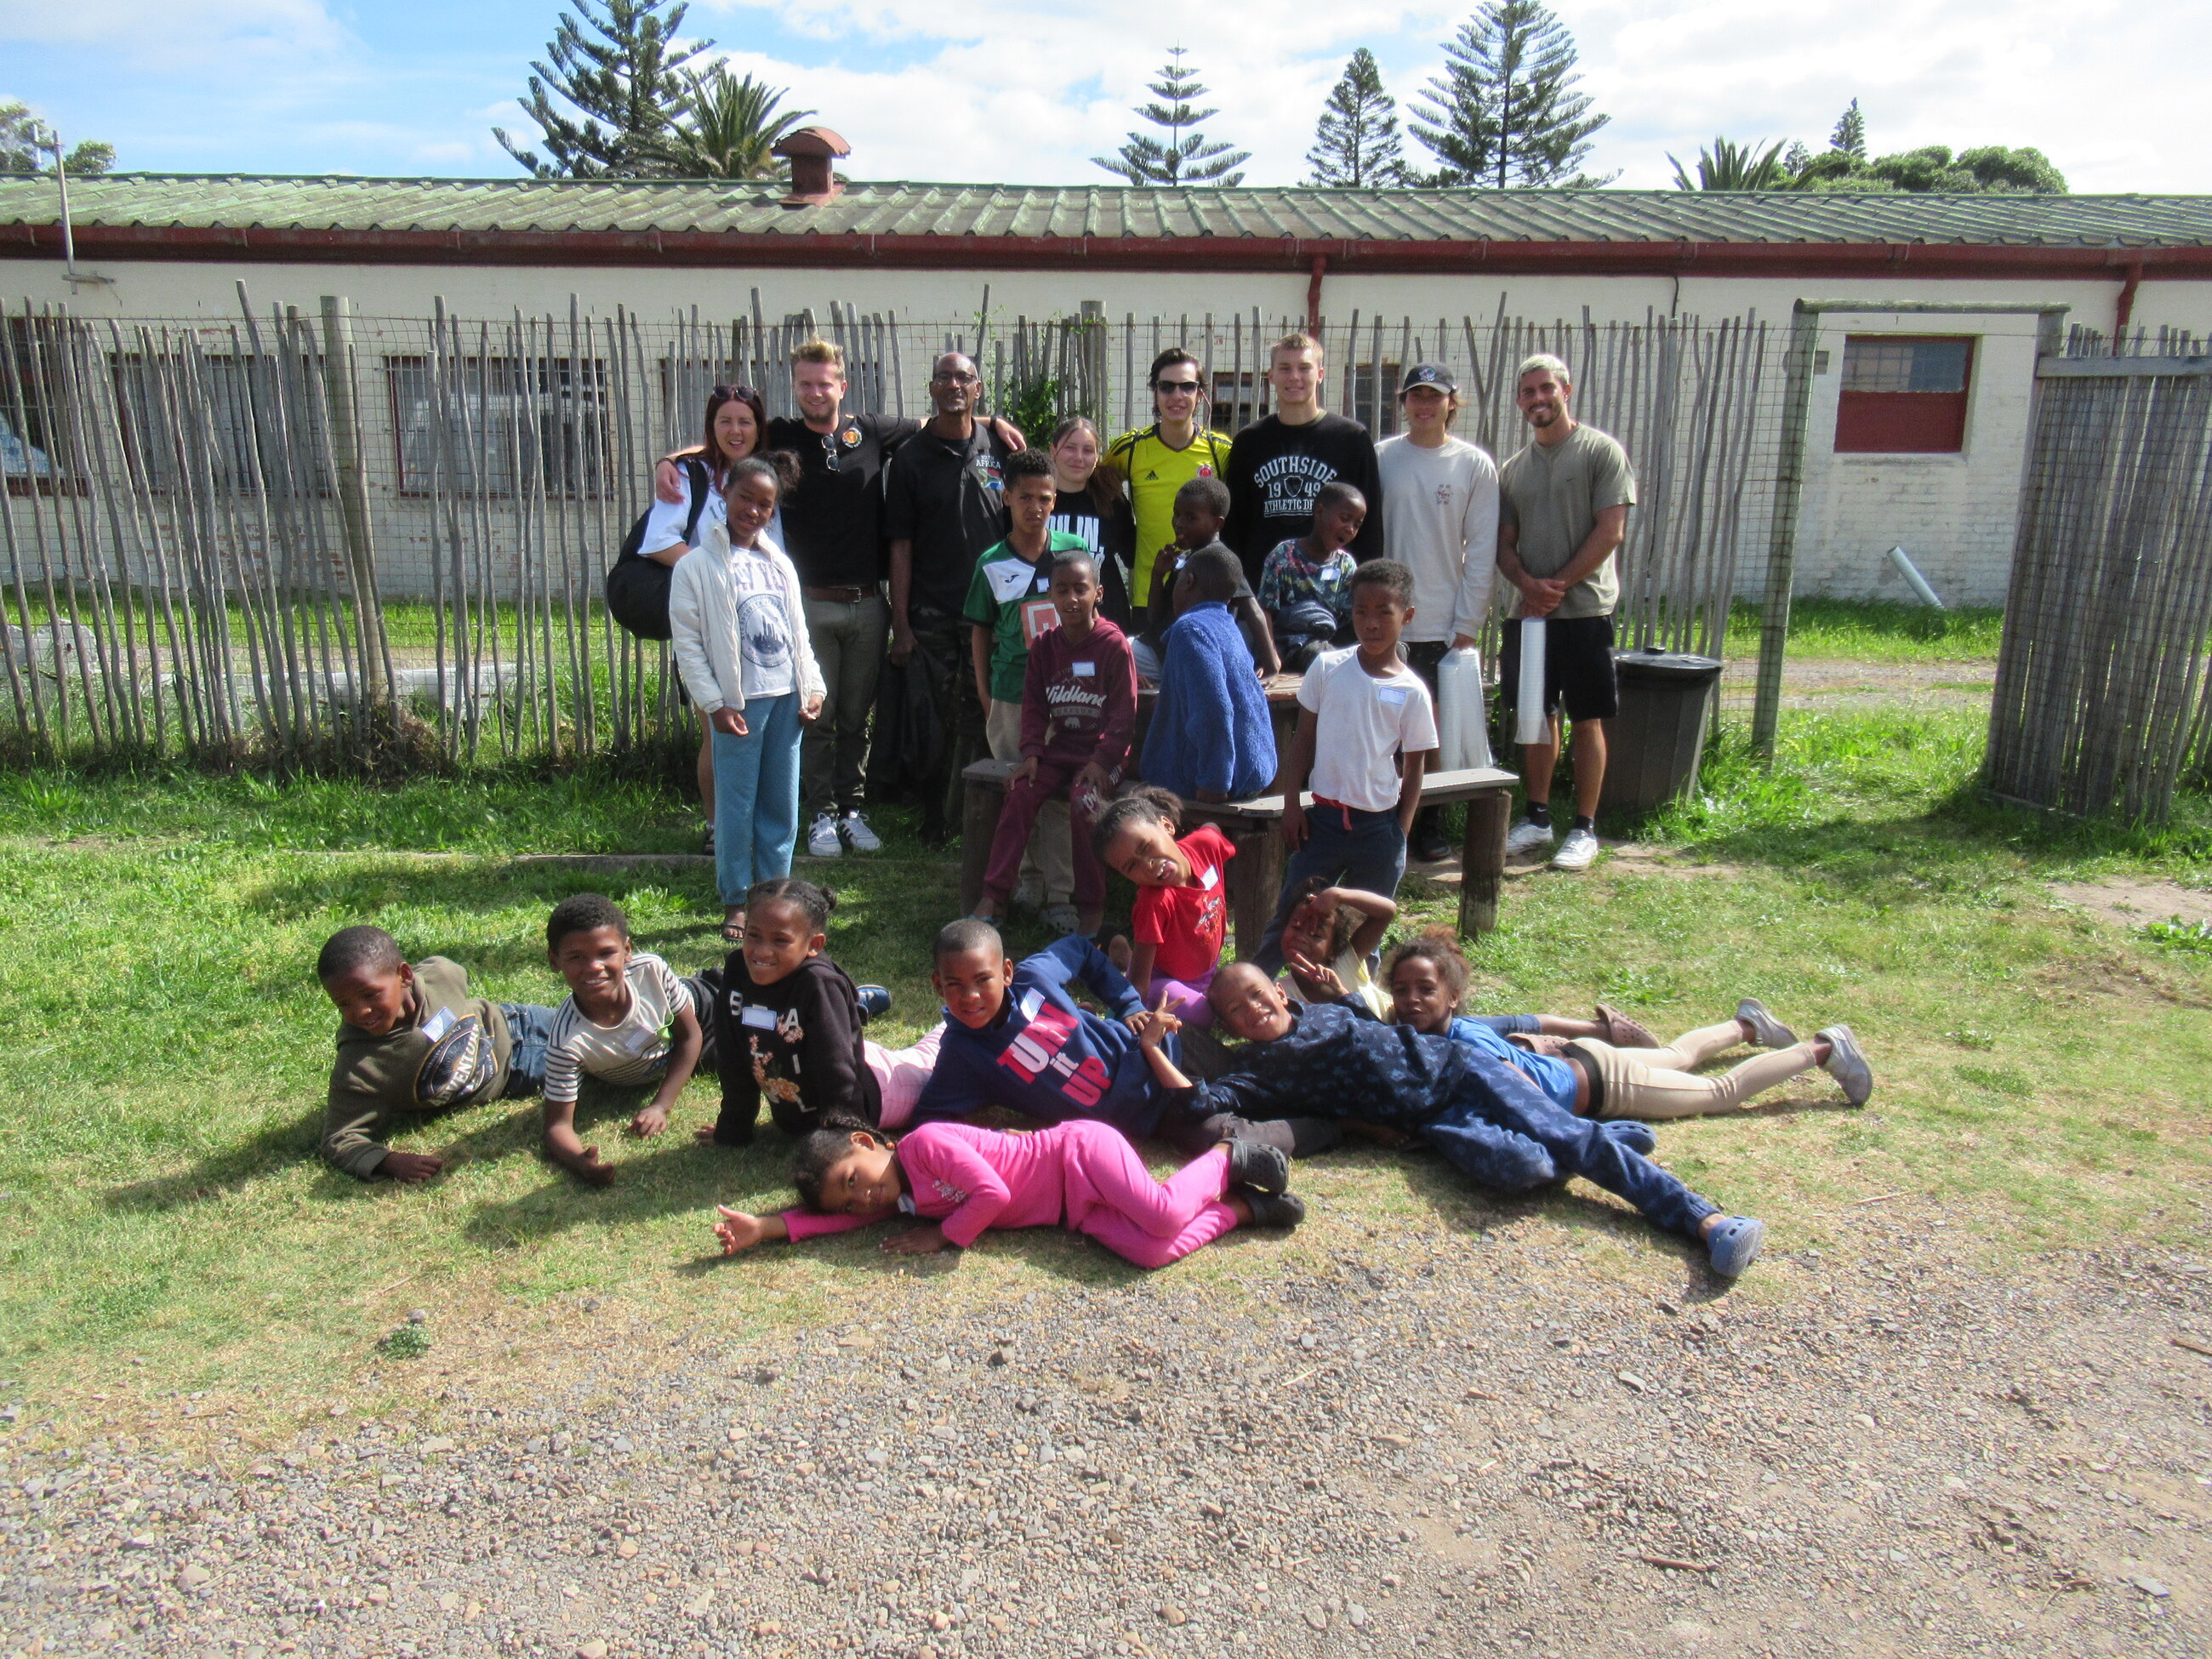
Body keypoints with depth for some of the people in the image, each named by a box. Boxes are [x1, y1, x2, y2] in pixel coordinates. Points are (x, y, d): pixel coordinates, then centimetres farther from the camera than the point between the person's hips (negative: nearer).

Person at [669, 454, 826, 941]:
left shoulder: (779, 564, 14)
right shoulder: (698, 565, -2)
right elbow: (686, 642, -5)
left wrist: (812, 687, 9)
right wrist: (714, 703, -11)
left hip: (786, 698, 5)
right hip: (738, 701, -5)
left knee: (782, 802, 9)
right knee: (736, 804, 0)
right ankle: (735, 902, 11)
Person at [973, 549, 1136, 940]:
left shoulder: (1114, 645, -8)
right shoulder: (1044, 647, 7)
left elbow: (1124, 714, -9)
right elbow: (1034, 706, 9)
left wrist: (1101, 761, -19)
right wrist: (1031, 754, -6)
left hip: (1103, 753, -4)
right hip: (1058, 748, 5)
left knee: (1083, 801, -30)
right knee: (1019, 793, -20)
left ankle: (1092, 908, -16)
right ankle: (993, 896, -15)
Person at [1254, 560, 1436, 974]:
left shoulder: (1412, 691, -4)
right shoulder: (1327, 668, -2)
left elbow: (1414, 766, 2)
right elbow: (1304, 739, 4)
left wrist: (1400, 832, -1)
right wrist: (1292, 804, -1)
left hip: (1379, 827, 0)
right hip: (1324, 817, 0)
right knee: (1291, 917, 6)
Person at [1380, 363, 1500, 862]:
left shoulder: (1476, 465, 2)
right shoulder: (1380, 458, 4)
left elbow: (1481, 552, 1)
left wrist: (1467, 625, -4)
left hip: (1446, 627, 0)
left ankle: (1429, 828, 17)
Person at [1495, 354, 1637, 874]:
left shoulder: (1601, 451, -1)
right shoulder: (1513, 468, 14)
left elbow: (1611, 531, -9)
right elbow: (1504, 544, 12)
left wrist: (1559, 585, -13)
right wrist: (1527, 583, -8)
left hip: (1584, 609, -5)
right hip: (1528, 611, 5)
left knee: (1587, 720, 0)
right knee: (1539, 716, 11)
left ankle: (1585, 829, 7)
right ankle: (1538, 819, 20)